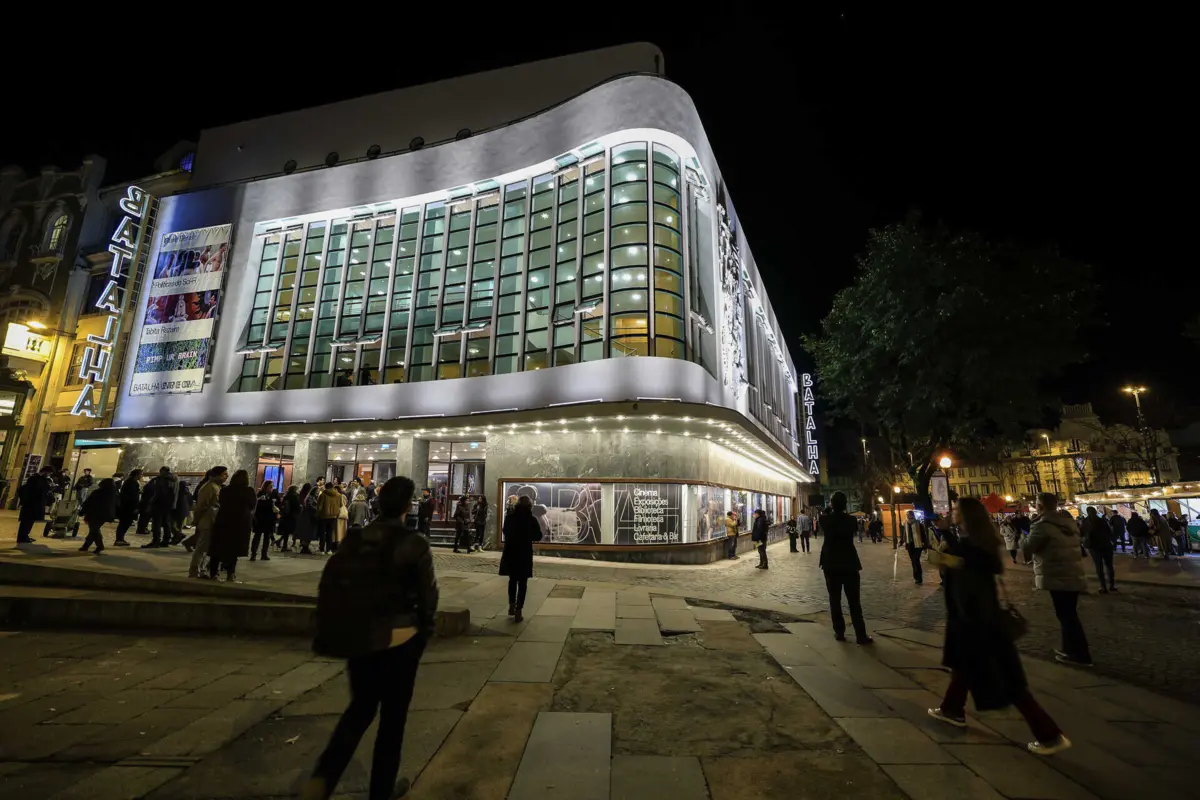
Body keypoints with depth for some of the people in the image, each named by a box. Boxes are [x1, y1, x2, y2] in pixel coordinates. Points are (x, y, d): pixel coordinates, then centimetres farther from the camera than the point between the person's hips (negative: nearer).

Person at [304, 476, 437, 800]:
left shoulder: (356, 539, -6)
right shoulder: (415, 544, -17)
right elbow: (428, 595, -11)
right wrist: (424, 632, 7)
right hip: (401, 638, -4)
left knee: (360, 707, 25)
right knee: (393, 715, 16)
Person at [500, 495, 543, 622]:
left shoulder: (509, 517, -4)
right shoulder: (531, 520, -12)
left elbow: (506, 532, 11)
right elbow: (538, 537, -1)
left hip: (510, 553, 3)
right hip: (525, 554, -3)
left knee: (512, 580, 22)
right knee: (522, 583, 6)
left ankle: (511, 606, 28)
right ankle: (518, 612, 7)